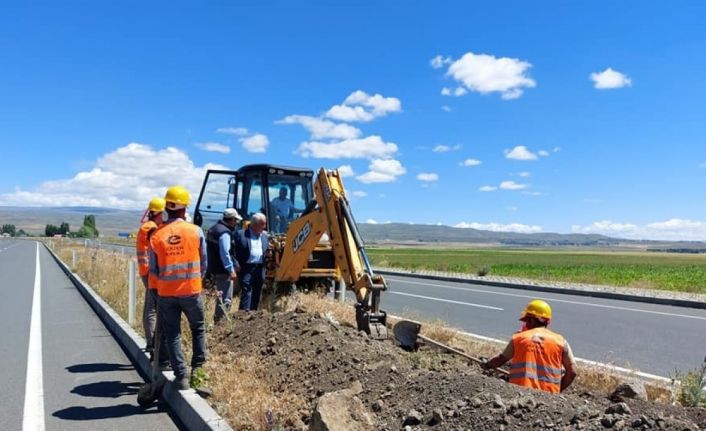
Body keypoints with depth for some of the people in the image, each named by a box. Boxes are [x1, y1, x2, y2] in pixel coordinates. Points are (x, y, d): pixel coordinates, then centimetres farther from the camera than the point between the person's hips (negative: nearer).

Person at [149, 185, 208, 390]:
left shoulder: (156, 236, -5)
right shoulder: (195, 231, -8)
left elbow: (153, 269, 2)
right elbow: (204, 262, 1)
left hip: (166, 293, 1)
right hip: (191, 290, -1)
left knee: (172, 334, 10)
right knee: (198, 329, 20)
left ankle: (181, 376, 11)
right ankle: (197, 368, 21)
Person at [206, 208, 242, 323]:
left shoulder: (214, 229, 14)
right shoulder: (225, 232, -17)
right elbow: (225, 253, -23)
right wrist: (231, 270, -21)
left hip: (214, 269, 10)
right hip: (223, 271, -10)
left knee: (221, 296, 21)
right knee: (226, 299, -6)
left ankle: (217, 320, 29)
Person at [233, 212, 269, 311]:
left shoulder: (265, 236, 16)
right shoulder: (240, 234, -1)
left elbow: (267, 250, 18)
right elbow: (234, 250, -4)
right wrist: (236, 264, -12)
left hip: (260, 269, 5)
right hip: (246, 268, -5)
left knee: (257, 293, 10)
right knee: (246, 291, -10)